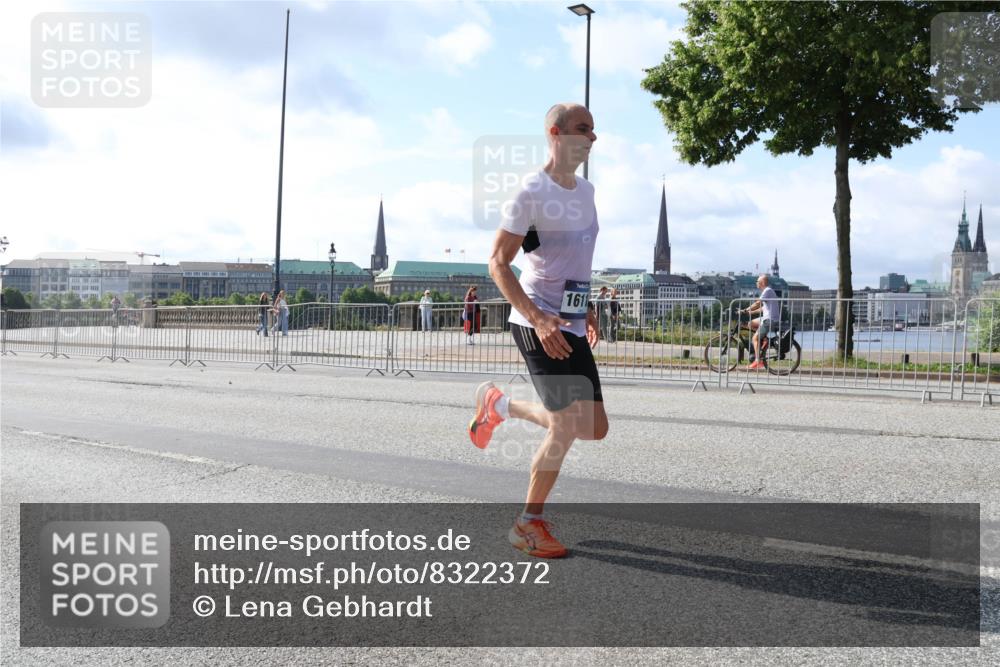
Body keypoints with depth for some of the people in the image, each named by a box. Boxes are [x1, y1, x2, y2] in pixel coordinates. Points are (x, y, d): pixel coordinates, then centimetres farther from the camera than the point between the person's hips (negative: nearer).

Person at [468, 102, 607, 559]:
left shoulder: (586, 191, 13)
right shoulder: (533, 192, -12)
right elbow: (497, 263, -15)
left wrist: (586, 309, 16)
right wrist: (538, 319, -25)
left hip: (571, 327, 8)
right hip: (537, 325, -8)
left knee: (594, 428, 8)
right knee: (567, 426, -10)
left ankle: (499, 406, 28)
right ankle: (529, 525, 10)